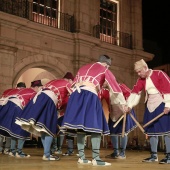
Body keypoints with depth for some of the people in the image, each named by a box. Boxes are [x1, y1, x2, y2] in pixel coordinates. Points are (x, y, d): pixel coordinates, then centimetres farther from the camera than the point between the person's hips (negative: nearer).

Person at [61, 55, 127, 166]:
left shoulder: (83, 68, 29)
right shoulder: (104, 70, 14)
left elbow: (74, 84, 26)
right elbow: (115, 86, 13)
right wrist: (123, 103, 20)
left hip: (76, 95, 6)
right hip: (90, 95, -6)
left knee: (81, 126, 6)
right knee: (95, 126, -5)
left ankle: (81, 157, 8)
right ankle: (96, 158, -11)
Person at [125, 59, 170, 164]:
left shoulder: (159, 74, -12)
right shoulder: (141, 80, 7)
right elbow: (135, 91, 1)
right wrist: (129, 105, -9)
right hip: (151, 106, 6)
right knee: (152, 130, 6)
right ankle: (154, 155, 13)